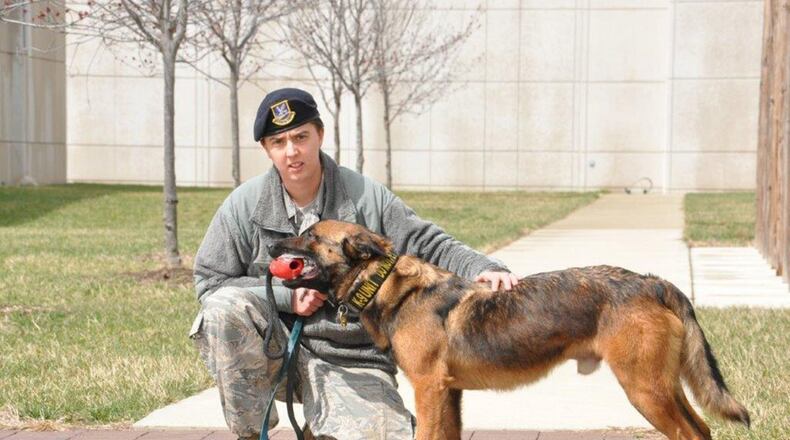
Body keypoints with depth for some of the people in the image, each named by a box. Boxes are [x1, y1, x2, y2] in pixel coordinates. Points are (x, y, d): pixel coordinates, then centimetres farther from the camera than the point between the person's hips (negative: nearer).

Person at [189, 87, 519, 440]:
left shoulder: (366, 197, -3)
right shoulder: (244, 205, -2)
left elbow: (429, 246, -1)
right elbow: (210, 282, 1)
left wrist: (482, 269, -21)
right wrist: (286, 296, -11)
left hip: (352, 361, 0)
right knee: (225, 309, -30)